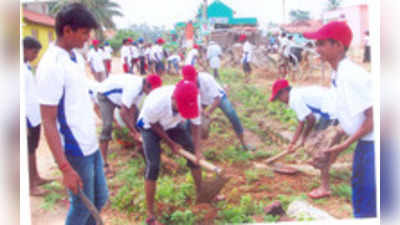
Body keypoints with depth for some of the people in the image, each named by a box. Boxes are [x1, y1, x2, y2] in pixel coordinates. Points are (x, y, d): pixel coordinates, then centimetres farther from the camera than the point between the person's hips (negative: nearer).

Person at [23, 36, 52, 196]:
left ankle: (36, 178, 32)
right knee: (28, 152, 2)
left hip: (35, 116, 9)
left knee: (33, 149, 19)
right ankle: (31, 185, 12)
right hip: (27, 118, -9)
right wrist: (24, 122, -21)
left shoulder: (27, 66, 9)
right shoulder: (21, 69, -19)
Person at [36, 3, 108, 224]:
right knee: (82, 206, 7)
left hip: (91, 144, 8)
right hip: (75, 151, -8)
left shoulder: (77, 57, 6)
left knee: (100, 199, 19)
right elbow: (48, 122, -20)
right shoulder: (51, 66, -21)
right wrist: (65, 168, -22)